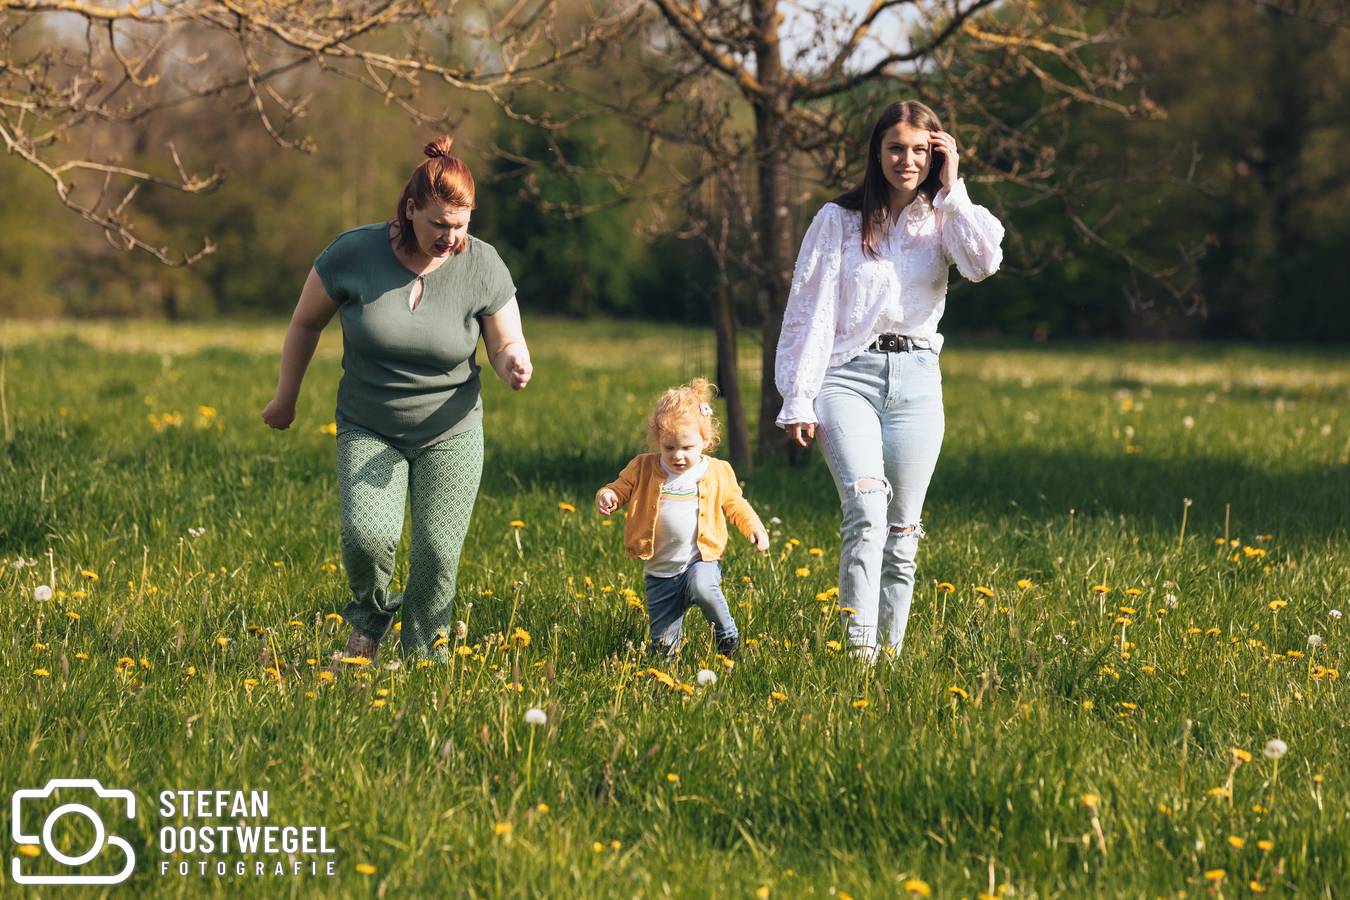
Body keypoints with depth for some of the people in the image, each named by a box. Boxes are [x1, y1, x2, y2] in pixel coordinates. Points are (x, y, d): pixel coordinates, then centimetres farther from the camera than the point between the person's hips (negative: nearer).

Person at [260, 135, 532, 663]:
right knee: (367, 535, -20)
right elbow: (306, 322, 2)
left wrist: (515, 364, -26)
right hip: (368, 430, -1)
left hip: (449, 433, 1)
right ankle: (370, 618, 13)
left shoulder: (482, 267, -12)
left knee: (438, 552, -4)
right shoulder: (354, 253, -14)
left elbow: (507, 345, -1)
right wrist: (285, 397, 11)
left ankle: (425, 656, 19)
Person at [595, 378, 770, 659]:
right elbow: (620, 488, 6)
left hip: (701, 560, -1)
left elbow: (734, 504, 14)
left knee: (702, 588, -36)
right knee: (663, 647, -4)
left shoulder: (718, 473, 0)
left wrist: (753, 528, -1)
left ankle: (728, 635, -10)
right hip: (660, 570, 1)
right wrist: (607, 496, -17)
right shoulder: (643, 469, -3)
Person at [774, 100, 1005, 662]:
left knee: (902, 532, 6)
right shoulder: (839, 219, 3)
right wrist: (798, 400, -4)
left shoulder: (941, 220, 9)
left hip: (916, 382, 3)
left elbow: (985, 263, -13)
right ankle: (858, 653, -27)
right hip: (849, 376, -3)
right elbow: (809, 311, 2)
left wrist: (952, 190, -7)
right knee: (866, 515, -22)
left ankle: (890, 653, 15)